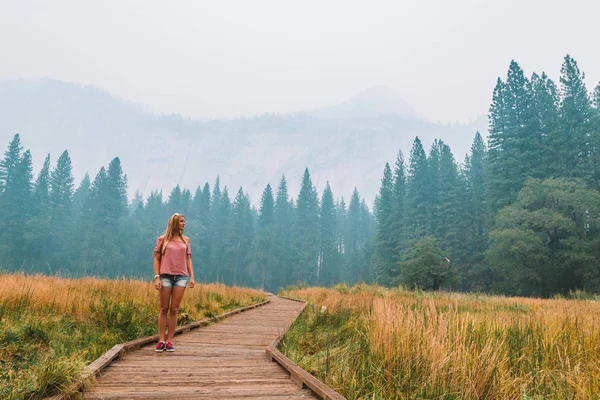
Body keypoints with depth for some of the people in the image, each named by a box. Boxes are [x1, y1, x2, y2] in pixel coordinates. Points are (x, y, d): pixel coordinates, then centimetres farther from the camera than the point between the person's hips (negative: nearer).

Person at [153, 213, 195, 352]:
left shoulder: (185, 240, 11)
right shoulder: (162, 240, 4)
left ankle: (169, 341, 7)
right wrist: (157, 277, -7)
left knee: (174, 309, 1)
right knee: (164, 309, 2)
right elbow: (156, 259, 2)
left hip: (181, 276, 2)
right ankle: (161, 340, 9)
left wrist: (192, 276, 2)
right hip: (166, 276, -2)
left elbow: (188, 259, 11)